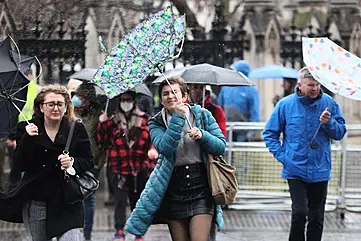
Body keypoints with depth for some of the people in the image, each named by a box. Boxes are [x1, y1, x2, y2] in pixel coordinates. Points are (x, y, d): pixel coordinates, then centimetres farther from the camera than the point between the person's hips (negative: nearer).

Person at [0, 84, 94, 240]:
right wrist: (27, 138, -21)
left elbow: (89, 161, 3)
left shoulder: (77, 129, 1)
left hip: (66, 204, -1)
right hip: (35, 204, 1)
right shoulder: (26, 129, -1)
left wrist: (73, 163, -18)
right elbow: (20, 165, -8)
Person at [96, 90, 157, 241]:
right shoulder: (113, 121, 5)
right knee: (120, 201, -10)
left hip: (139, 169, 1)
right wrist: (102, 124, -9)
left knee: (137, 202, 10)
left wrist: (153, 150, -14)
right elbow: (103, 141, 5)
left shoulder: (144, 119, 5)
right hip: (119, 169, -1)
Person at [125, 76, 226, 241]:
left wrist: (202, 136, -17)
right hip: (173, 192, 1)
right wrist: (177, 118, -21)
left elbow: (221, 146, 1)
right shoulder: (156, 123, 3)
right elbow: (165, 147, -16)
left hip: (201, 190, -1)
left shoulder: (203, 115, 4)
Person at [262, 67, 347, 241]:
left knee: (317, 217, 8)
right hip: (295, 169, -2)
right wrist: (282, 156, -5)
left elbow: (340, 133, 5)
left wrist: (329, 123, -15)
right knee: (300, 212, -14)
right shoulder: (286, 104, -3)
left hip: (320, 170, 2)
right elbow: (269, 133, 5)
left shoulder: (328, 103, 1)